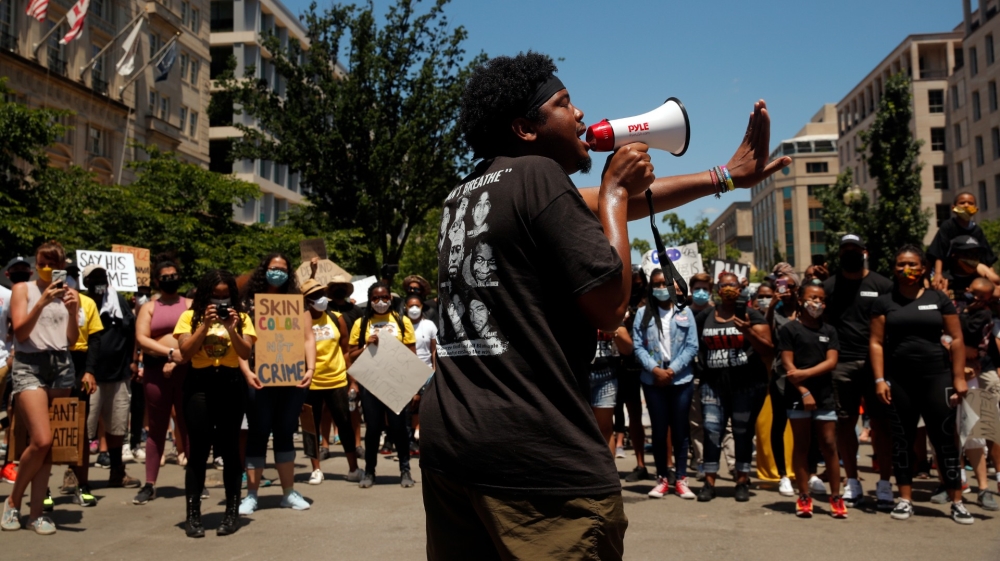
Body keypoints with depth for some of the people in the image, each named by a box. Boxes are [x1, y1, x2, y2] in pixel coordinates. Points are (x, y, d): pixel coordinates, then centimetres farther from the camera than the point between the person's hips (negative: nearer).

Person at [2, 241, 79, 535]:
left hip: (62, 365, 3)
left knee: (48, 443, 2)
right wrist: (42, 302, -18)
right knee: (41, 439, -14)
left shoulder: (68, 293, 11)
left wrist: (72, 312, -8)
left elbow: (73, 339, 9)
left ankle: (36, 511, 9)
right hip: (29, 365, -3)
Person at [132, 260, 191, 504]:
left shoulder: (190, 305, 10)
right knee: (157, 428, 6)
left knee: (190, 426, 1)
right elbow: (142, 339, -3)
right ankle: (150, 484, 11)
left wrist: (177, 360, -11)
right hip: (156, 370, 1)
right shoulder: (148, 307, 11)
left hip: (187, 369, -1)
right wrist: (171, 353, -14)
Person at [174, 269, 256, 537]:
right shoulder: (190, 316, 4)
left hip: (231, 384, 1)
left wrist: (231, 329, -17)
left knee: (230, 448, 5)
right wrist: (205, 325, -14)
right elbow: (185, 353, -6)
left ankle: (232, 511, 14)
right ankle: (193, 515, 5)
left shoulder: (241, 317, 6)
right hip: (199, 384, -1)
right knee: (198, 450, -2)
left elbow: (246, 353, -4)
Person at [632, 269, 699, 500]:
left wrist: (672, 370, -11)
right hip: (653, 380, 0)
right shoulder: (642, 314, 5)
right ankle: (662, 479, 15)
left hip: (681, 379, 0)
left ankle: (681, 479, 14)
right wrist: (655, 370, -14)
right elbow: (637, 346, -2)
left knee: (680, 429, 6)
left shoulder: (685, 313, 5)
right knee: (659, 429, 6)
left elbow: (692, 346, -1)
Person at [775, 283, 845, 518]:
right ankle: (804, 497, 10)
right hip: (797, 395, -2)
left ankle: (836, 497, 10)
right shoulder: (789, 329, 0)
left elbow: (831, 362, -1)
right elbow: (787, 364, -6)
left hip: (824, 395, 3)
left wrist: (805, 373, -15)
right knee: (801, 445, 4)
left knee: (829, 445, 1)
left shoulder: (829, 331, 10)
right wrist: (803, 392, -13)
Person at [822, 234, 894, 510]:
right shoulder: (829, 285, 11)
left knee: (880, 422, -1)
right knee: (845, 422, 6)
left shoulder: (882, 285, 6)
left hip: (875, 362, -1)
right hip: (841, 364, 2)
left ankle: (884, 484, 7)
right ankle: (852, 482, 17)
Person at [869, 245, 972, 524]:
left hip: (936, 377, 0)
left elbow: (956, 339, 4)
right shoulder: (885, 302, 5)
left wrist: (959, 377, -3)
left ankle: (957, 501, 9)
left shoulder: (938, 299, 5)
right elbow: (877, 342, 2)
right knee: (902, 440, 7)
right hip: (898, 380, 1)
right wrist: (879, 379, -6)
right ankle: (905, 499, 14)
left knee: (945, 438, 1)